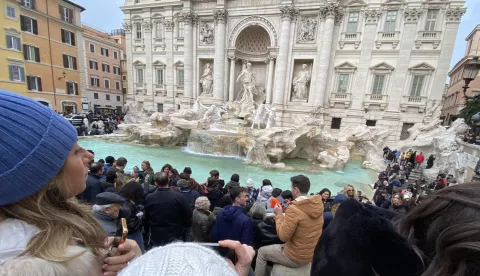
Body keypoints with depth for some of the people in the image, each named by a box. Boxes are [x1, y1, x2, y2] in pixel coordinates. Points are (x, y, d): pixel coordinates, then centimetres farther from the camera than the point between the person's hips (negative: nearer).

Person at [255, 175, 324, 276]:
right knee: (277, 246, 31)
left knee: (262, 252, 13)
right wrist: (284, 215, 7)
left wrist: (279, 215, -12)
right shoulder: (318, 205, -7)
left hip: (295, 258, -7)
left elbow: (283, 236, -23)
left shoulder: (294, 209, -30)